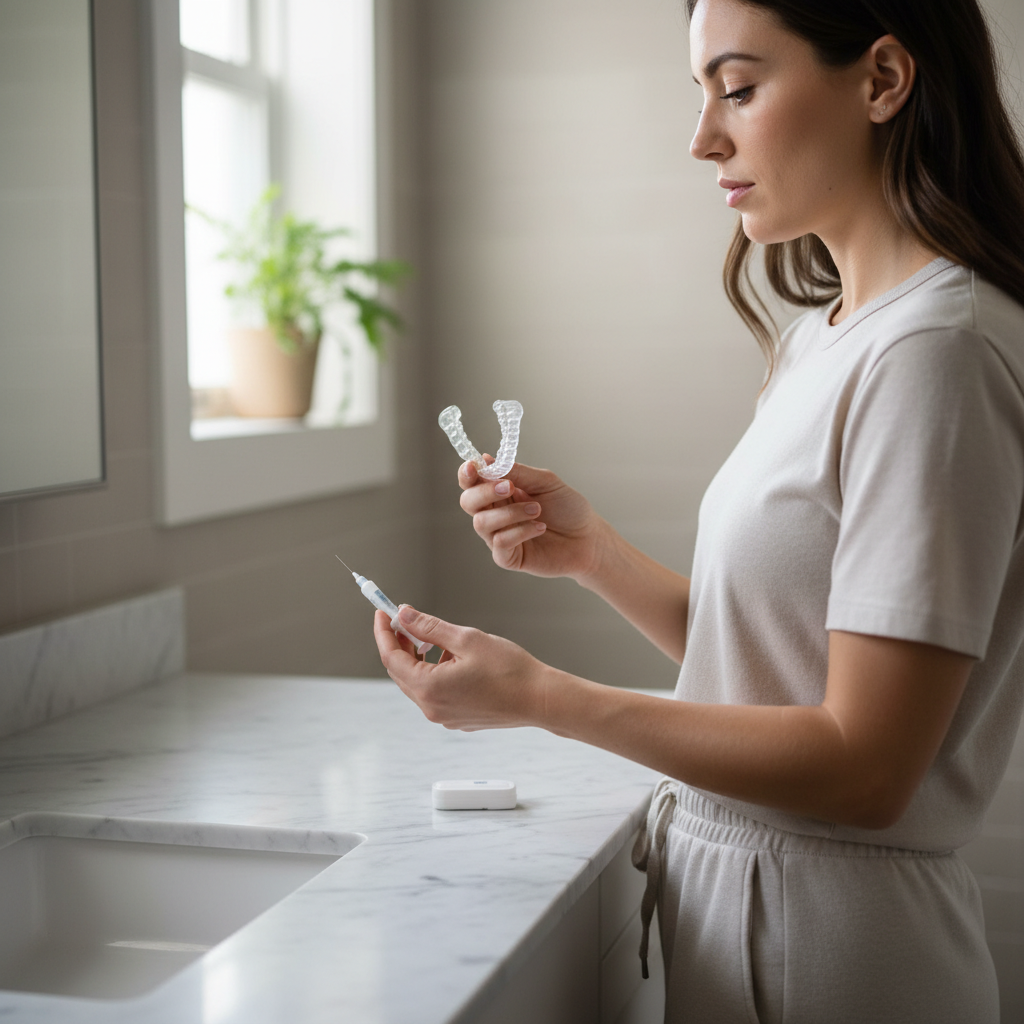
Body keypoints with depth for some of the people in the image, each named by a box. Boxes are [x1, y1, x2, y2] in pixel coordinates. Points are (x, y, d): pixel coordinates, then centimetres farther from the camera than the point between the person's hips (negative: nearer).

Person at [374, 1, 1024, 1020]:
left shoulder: (941, 351, -20)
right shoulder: (823, 337, 8)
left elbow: (863, 766, -23)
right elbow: (768, 650, 9)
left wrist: (537, 694, -20)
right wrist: (591, 552, -4)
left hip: (824, 937, -8)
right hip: (722, 889, 8)